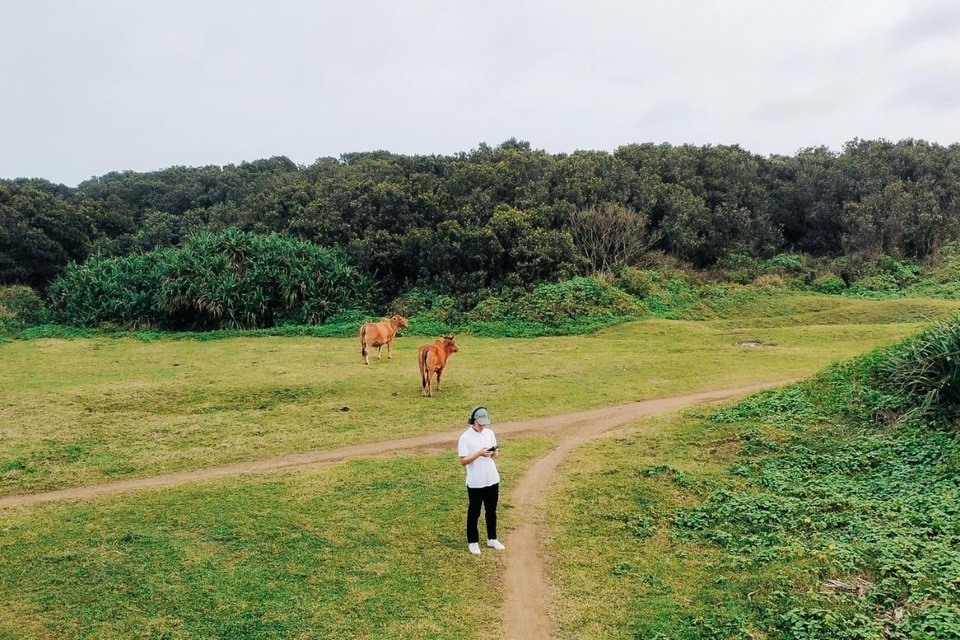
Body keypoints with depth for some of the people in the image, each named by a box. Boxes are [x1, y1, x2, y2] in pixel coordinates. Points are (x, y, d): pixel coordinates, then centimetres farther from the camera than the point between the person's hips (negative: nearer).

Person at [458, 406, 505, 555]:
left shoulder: (490, 433, 3)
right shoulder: (465, 438, -13)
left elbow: (495, 455, 10)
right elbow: (463, 461, -14)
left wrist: (492, 453, -13)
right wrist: (479, 454, -26)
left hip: (492, 480, 5)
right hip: (475, 483, -5)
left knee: (491, 511, 17)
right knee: (474, 513, 9)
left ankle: (492, 539, 33)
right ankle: (473, 542, 22)